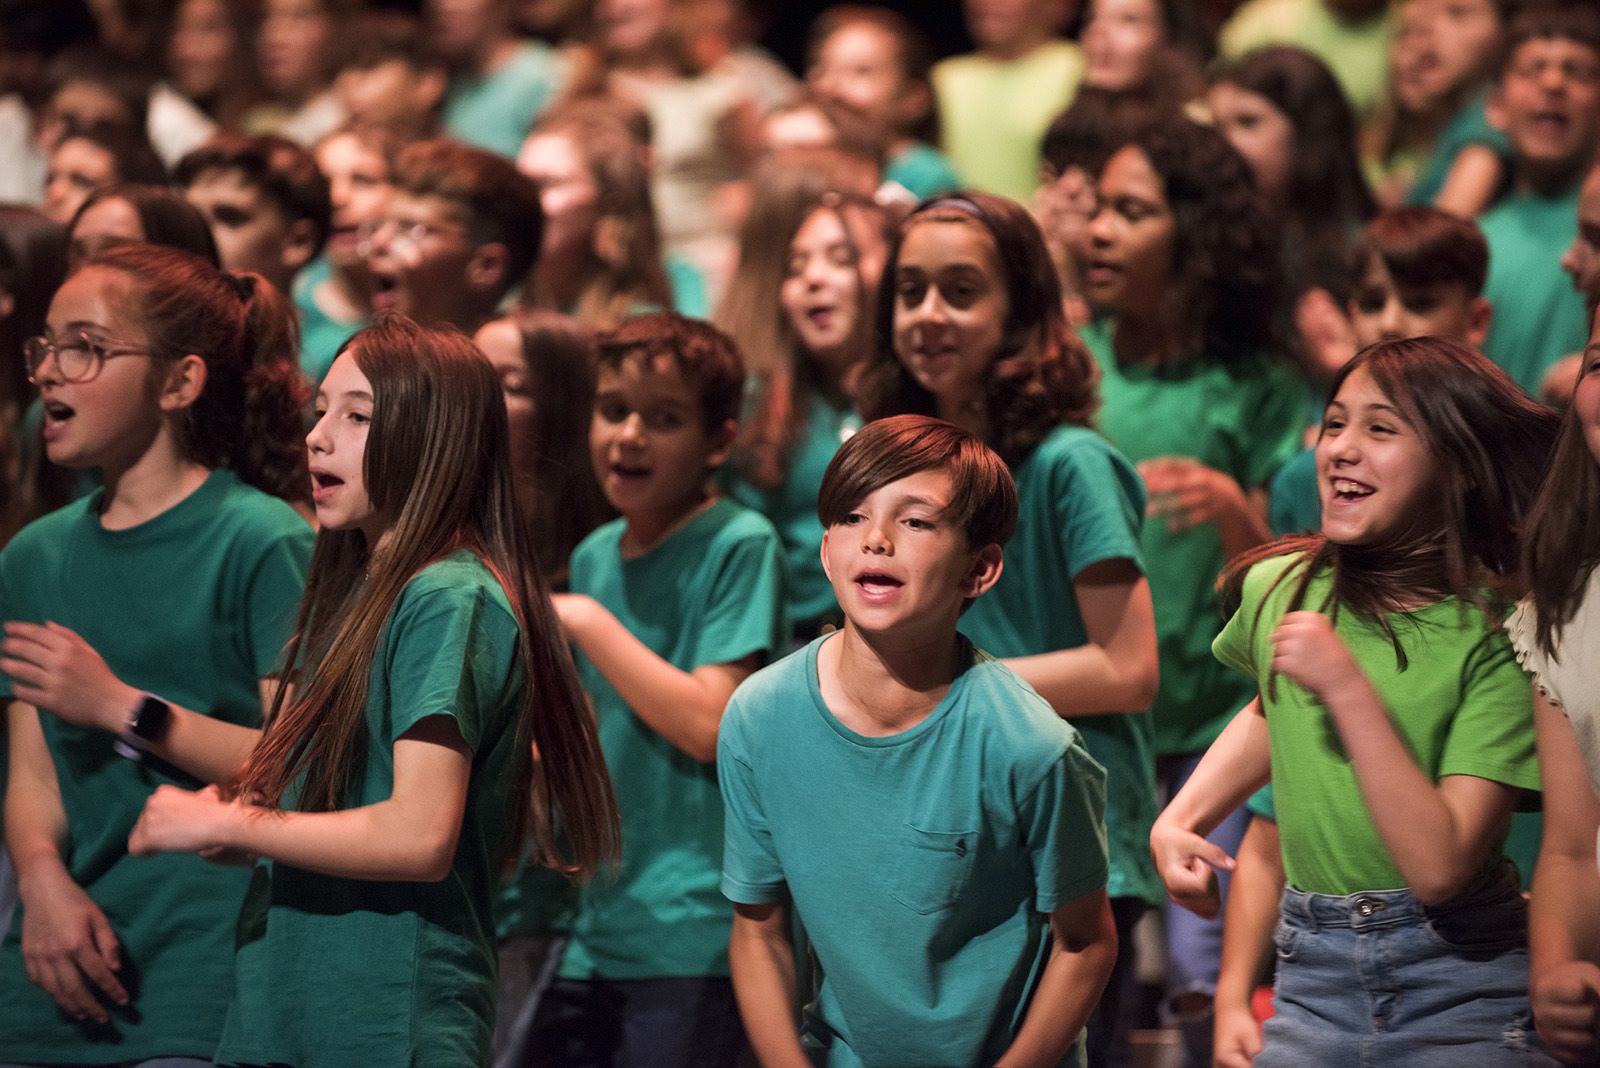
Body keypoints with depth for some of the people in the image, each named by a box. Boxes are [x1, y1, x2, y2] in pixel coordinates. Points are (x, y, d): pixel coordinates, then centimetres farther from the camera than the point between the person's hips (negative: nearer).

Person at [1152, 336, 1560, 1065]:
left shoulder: (1494, 637, -14)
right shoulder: (1277, 589, 1)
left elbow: (1439, 868, -23)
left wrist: (1348, 689, -24)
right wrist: (1179, 817, 11)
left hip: (1459, 985, -4)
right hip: (1313, 975, 4)